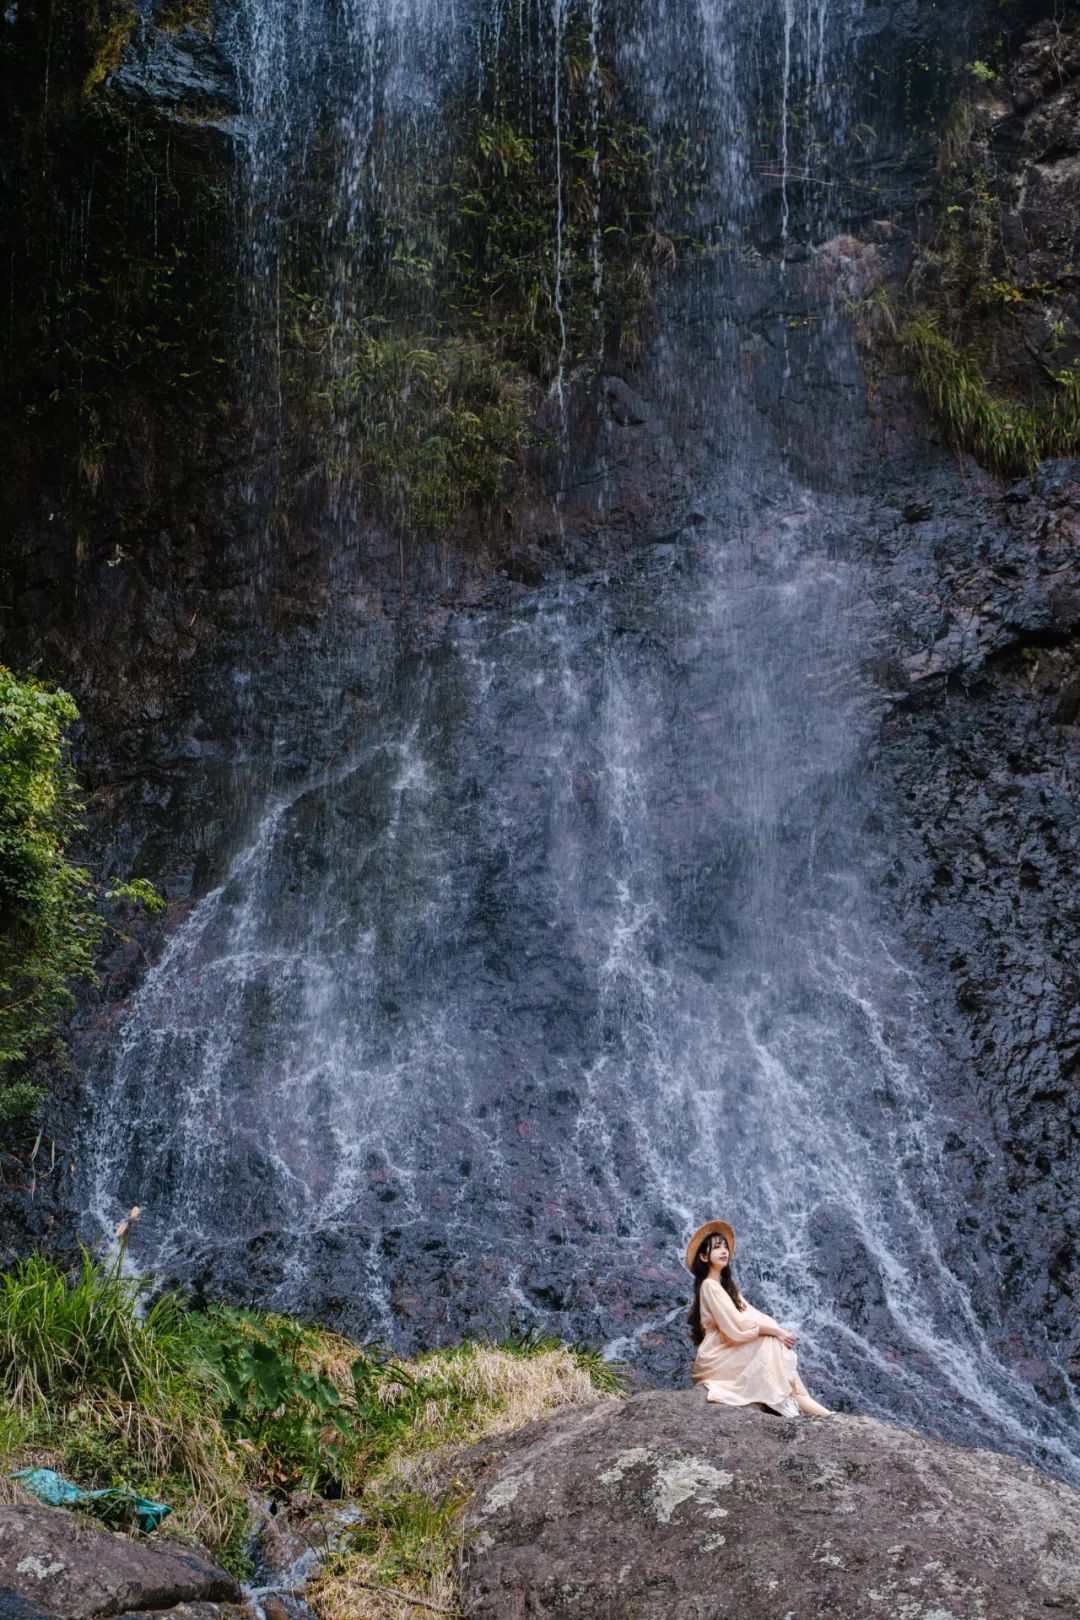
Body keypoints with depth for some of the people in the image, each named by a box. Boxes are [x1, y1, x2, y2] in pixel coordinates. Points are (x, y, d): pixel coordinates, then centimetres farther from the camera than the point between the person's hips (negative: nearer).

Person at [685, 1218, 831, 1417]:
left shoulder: (726, 1284, 18)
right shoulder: (709, 1286, -12)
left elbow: (750, 1313, 7)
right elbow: (736, 1325, -20)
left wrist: (777, 1329, -9)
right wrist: (774, 1330, -15)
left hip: (728, 1350, 8)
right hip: (716, 1356, -8)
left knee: (777, 1342, -12)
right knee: (770, 1342, -21)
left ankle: (799, 1397, -26)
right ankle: (796, 1399, -26)